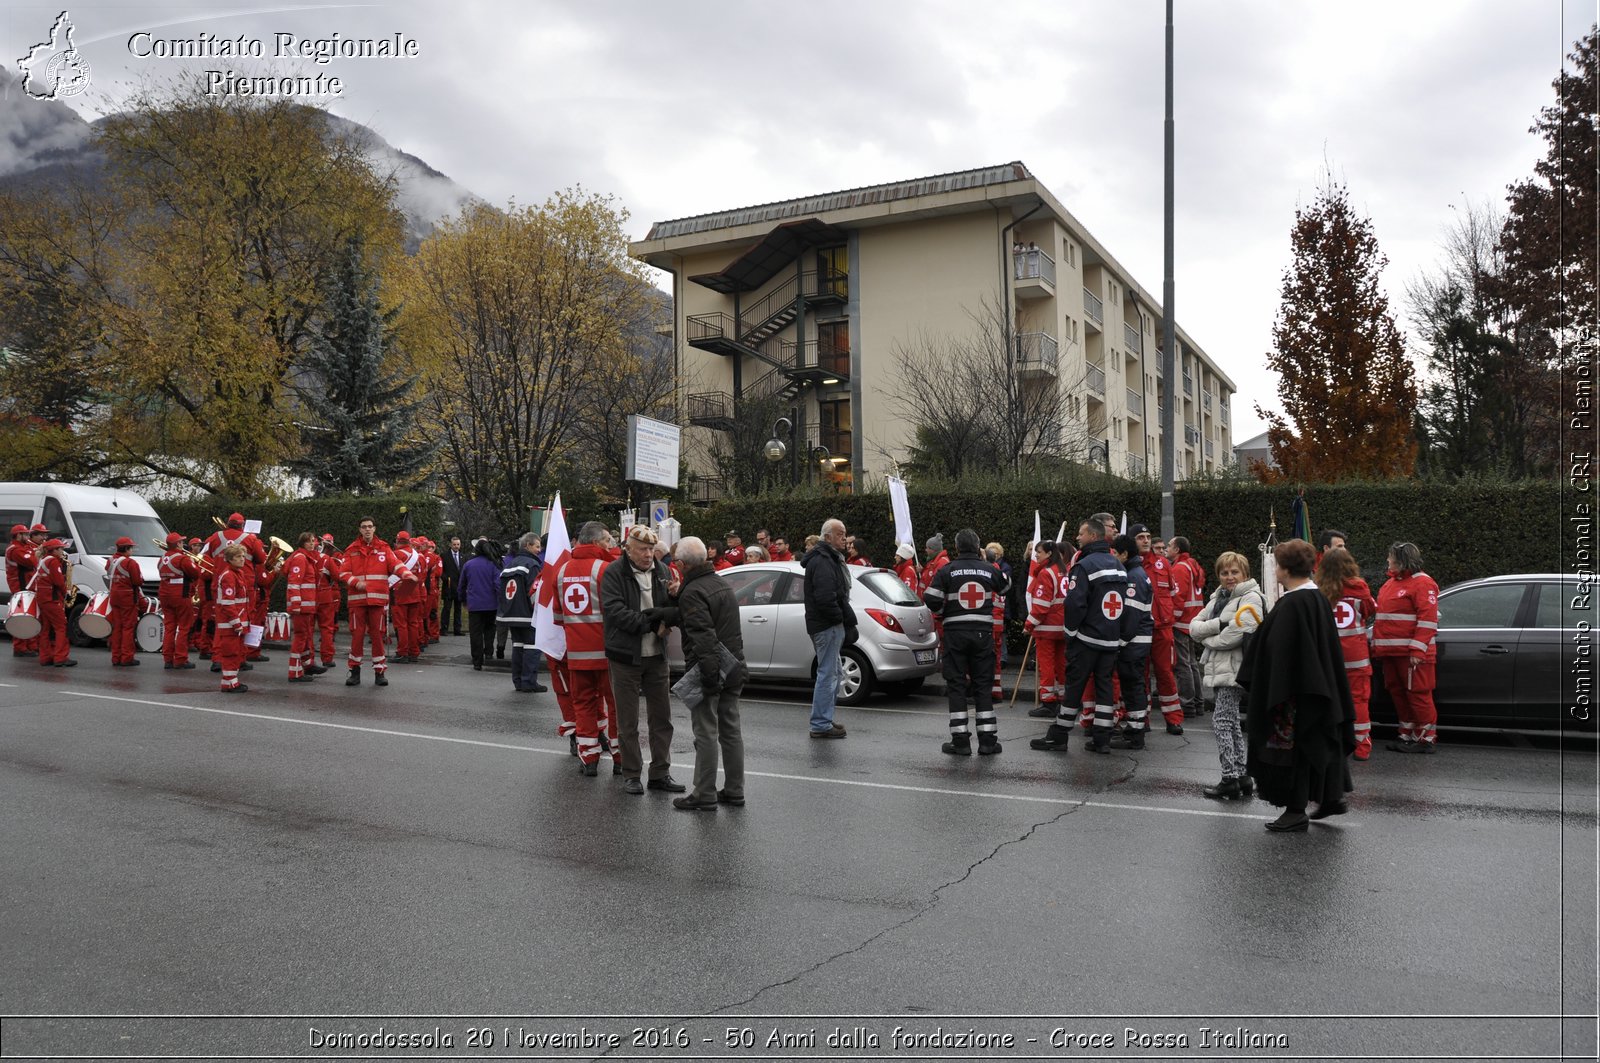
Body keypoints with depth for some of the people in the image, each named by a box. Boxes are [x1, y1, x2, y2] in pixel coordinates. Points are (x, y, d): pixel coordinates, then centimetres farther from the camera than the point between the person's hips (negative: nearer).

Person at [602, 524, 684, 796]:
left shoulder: (662, 571, 7)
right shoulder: (614, 573, -8)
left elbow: (674, 613, 9)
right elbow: (615, 612, -19)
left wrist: (674, 596, -14)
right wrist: (653, 622, -17)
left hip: (656, 655, 4)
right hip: (625, 657, -4)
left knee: (662, 718, 8)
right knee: (628, 722, 5)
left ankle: (660, 773, 18)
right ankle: (631, 774, 16)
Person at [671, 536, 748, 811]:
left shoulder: (692, 593, -17)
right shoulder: (723, 584, 13)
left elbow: (703, 637, -24)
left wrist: (708, 673, -25)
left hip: (709, 671, -9)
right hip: (734, 670, 9)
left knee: (706, 734, -1)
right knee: (731, 731, 14)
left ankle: (705, 796, 5)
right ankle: (734, 791, 21)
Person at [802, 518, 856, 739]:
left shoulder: (829, 558, 19)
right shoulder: (822, 561, -17)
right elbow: (825, 597, -27)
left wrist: (845, 619, 13)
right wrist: (841, 618, -16)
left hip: (830, 625, 11)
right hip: (828, 626, -11)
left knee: (830, 672, 18)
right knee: (828, 673, -7)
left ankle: (824, 721, 27)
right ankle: (821, 725, -2)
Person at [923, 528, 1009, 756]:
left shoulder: (946, 571, -6)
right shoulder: (990, 570, 2)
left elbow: (931, 599, -11)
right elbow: (1005, 590, 20)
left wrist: (942, 613, 10)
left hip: (955, 633, -2)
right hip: (983, 633, 2)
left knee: (956, 685, 5)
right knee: (983, 685, 9)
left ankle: (960, 741, 4)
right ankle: (988, 740, 10)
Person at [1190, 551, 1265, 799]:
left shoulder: (1251, 598, -10)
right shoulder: (1218, 597, 17)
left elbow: (1235, 635, -21)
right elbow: (1194, 626, 6)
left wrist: (1206, 638, -5)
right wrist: (1217, 625, -12)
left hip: (1235, 670, -9)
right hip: (1218, 669, 9)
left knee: (1221, 721, -10)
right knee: (1232, 723, 13)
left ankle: (1230, 778, -4)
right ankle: (1242, 776, 21)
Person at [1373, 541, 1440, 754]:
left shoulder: (1422, 583, -9)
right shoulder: (1391, 583, 19)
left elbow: (1428, 619, -17)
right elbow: (1382, 616, 25)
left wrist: (1418, 650, -22)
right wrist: (1376, 645, 20)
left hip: (1411, 654, -9)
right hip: (1391, 652, 9)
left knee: (1418, 694, -5)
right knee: (1398, 693, 12)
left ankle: (1427, 739, 2)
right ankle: (1408, 736, 21)